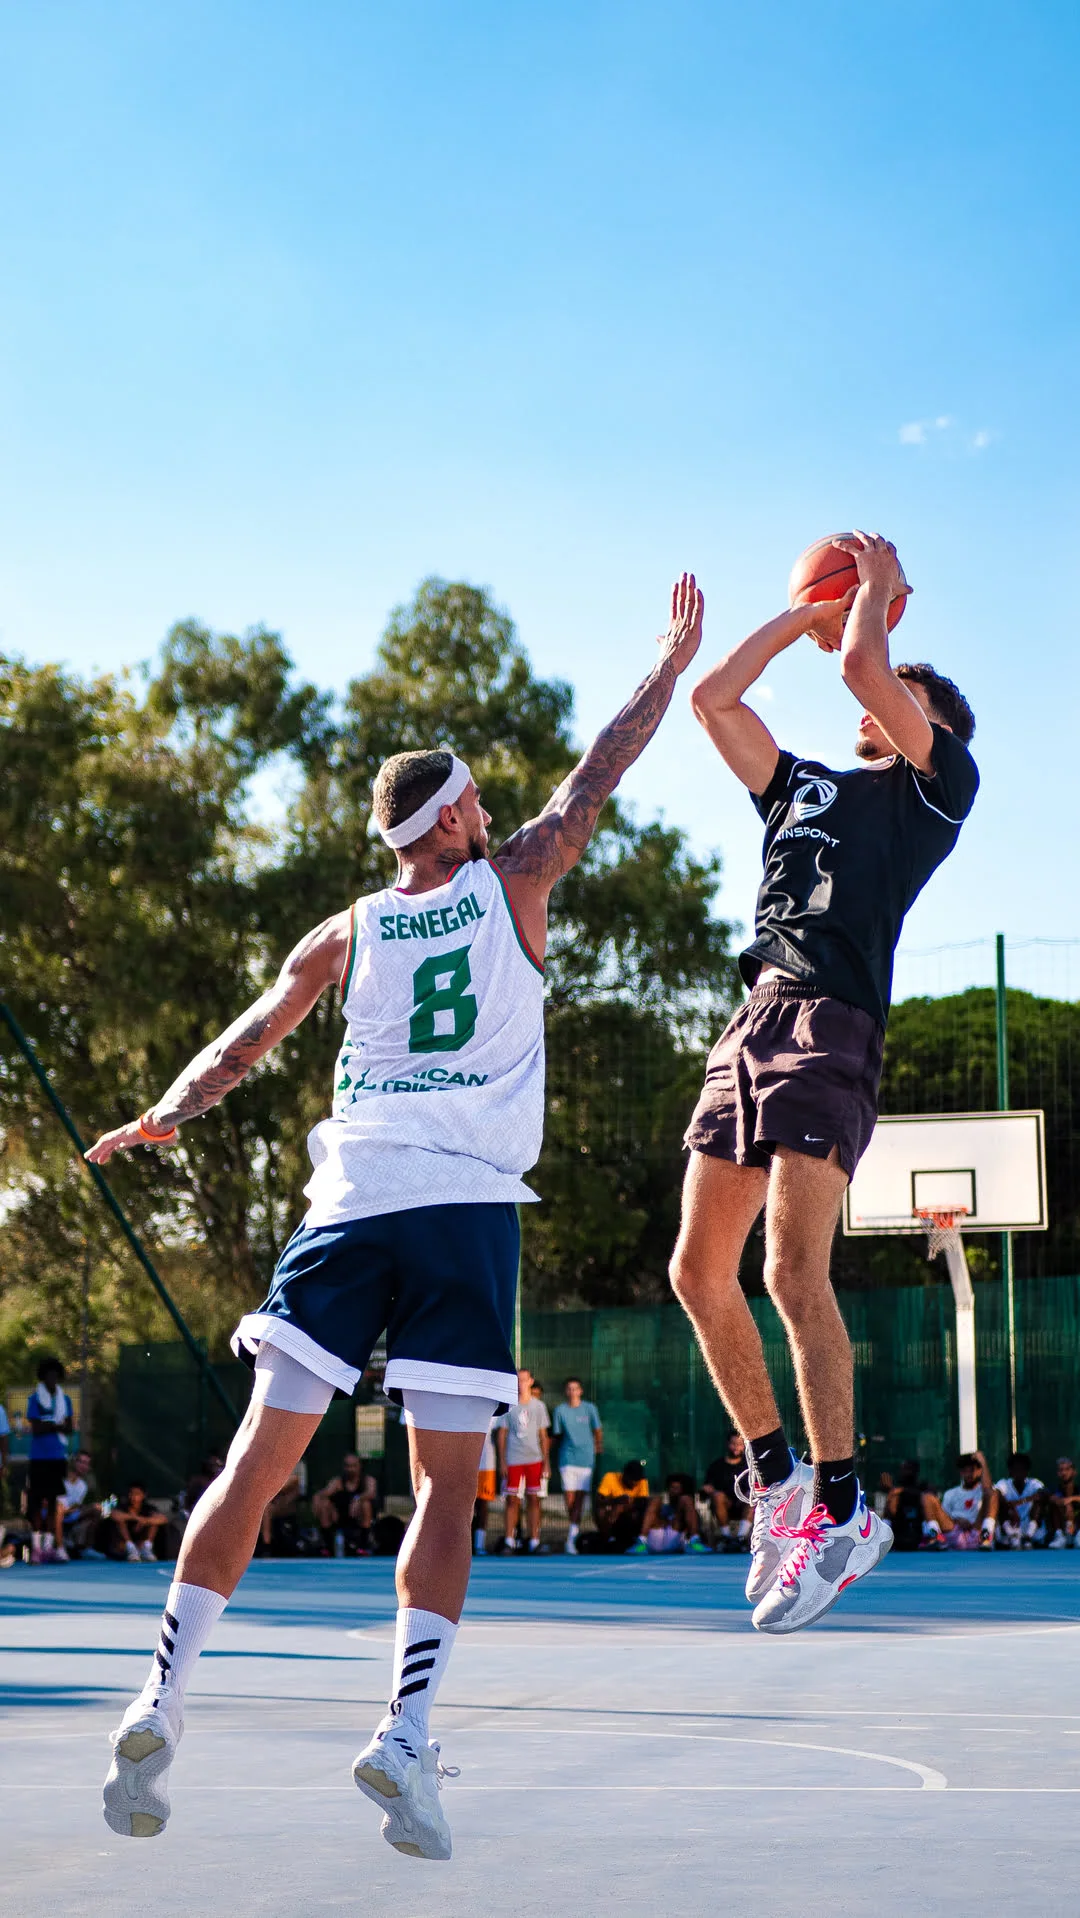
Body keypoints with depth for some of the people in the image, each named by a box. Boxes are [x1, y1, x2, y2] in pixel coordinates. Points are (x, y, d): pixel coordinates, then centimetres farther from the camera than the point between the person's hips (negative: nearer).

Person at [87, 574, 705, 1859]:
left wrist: (167, 1116, 28)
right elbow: (597, 777, 18)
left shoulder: (345, 935, 15)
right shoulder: (510, 887, 9)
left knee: (259, 1461, 2)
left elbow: (245, 1043, 16)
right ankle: (406, 1737, -13)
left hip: (351, 1205, 3)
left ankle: (161, 1700, -7)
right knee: (445, 1486, -1)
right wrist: (674, 662, 29)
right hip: (468, 1209, -2)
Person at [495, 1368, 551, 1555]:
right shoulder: (508, 1406, 5)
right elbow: (501, 1434, 5)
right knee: (512, 1500, -3)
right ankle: (509, 1541, 0)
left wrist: (546, 1462, 5)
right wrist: (502, 1462, -1)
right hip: (513, 1460, -1)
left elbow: (543, 1436, 11)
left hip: (534, 1459, 1)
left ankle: (534, 1541, 4)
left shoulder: (538, 1406, 9)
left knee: (533, 1499, 1)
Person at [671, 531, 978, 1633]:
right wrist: (807, 612, 33)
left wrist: (879, 589, 15)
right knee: (699, 1271, 4)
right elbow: (713, 697, 29)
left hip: (831, 1025, -8)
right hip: (753, 1021, 8)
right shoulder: (803, 787, 28)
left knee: (793, 1271, -17)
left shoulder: (938, 781, 9)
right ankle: (776, 1476, 17)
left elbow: (860, 665, -3)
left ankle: (843, 1509, -10)